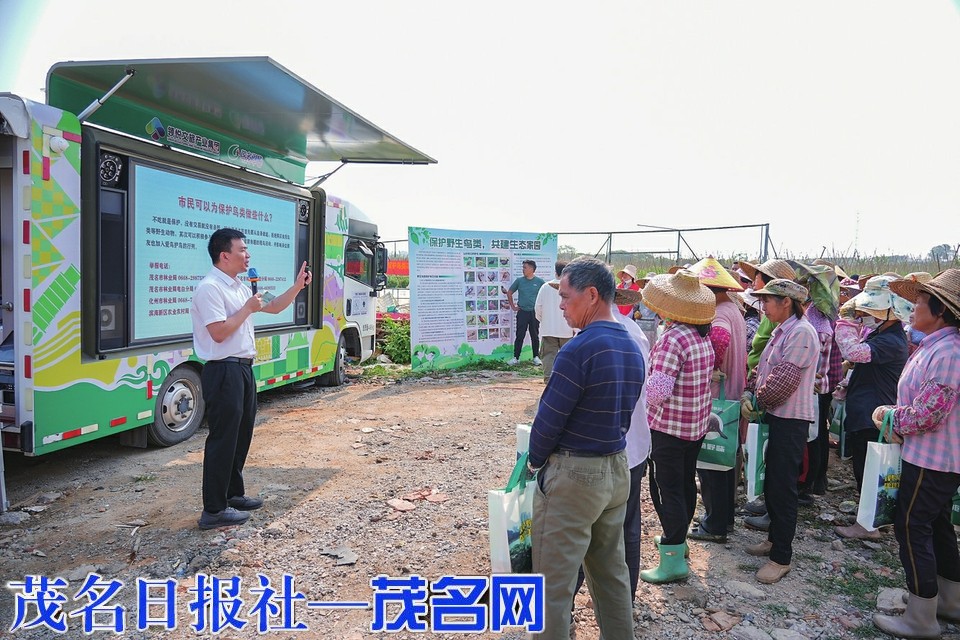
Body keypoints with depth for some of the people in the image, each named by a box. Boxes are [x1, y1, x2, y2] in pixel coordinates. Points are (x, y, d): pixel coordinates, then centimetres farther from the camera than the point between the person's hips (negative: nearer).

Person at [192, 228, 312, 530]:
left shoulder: (239, 288, 15)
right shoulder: (210, 288, -14)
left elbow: (273, 307, 23)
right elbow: (219, 333, -22)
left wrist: (297, 286, 13)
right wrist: (248, 308, -13)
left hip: (243, 369, 10)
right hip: (224, 371, -10)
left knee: (241, 435, 17)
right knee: (223, 440, -4)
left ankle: (233, 494, 31)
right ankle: (214, 510, 6)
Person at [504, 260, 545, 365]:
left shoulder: (539, 282, -1)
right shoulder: (519, 280, 3)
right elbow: (509, 293, 12)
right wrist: (512, 306, 8)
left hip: (535, 313, -1)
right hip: (522, 312, 1)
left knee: (535, 336, 7)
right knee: (520, 336, 1)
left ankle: (536, 357, 16)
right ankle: (516, 358, 7)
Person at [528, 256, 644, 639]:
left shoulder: (579, 350, -21)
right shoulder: (632, 349, 5)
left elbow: (548, 419, -17)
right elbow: (622, 415, 11)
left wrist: (535, 460, 1)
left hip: (573, 476, -8)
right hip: (618, 470, 9)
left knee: (553, 582, 5)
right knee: (612, 573, 22)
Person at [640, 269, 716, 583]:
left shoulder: (673, 338, -23)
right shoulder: (703, 335, 4)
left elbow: (658, 390, -28)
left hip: (668, 427, -9)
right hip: (697, 424, 9)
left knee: (667, 489, 0)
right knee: (686, 483, 21)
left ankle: (673, 559, 7)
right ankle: (678, 538, 39)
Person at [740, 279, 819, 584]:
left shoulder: (801, 333, -17)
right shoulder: (780, 331, 13)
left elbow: (785, 379, -22)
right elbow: (764, 369, 17)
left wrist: (758, 402, -12)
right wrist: (750, 390, 2)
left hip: (792, 420, -10)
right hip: (776, 416, 10)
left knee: (782, 487, -2)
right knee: (772, 482, 19)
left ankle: (781, 557, 9)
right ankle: (775, 538, 35)